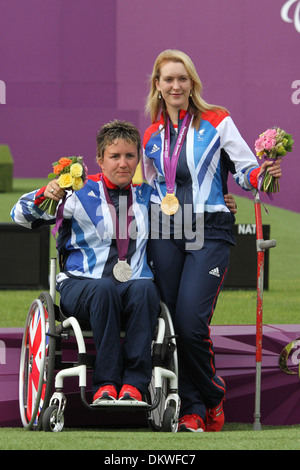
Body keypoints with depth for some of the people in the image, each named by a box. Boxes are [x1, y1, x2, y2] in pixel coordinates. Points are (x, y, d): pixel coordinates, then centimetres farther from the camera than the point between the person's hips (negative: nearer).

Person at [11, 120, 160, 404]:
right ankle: (105, 383, -38)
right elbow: (21, 216, 5)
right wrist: (43, 196, -16)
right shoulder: (80, 194, 6)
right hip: (81, 284, -2)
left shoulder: (146, 195, 18)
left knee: (145, 289, -35)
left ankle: (133, 384, -37)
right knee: (104, 289, -39)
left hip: (135, 287, 2)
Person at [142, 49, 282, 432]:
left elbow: (246, 171, 1)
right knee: (172, 324, -2)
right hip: (164, 234, 4)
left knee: (192, 324, -15)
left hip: (209, 232, -4)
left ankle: (212, 397, 9)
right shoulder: (152, 136, 13)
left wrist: (261, 173, -18)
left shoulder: (217, 123, 2)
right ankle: (192, 410, 7)